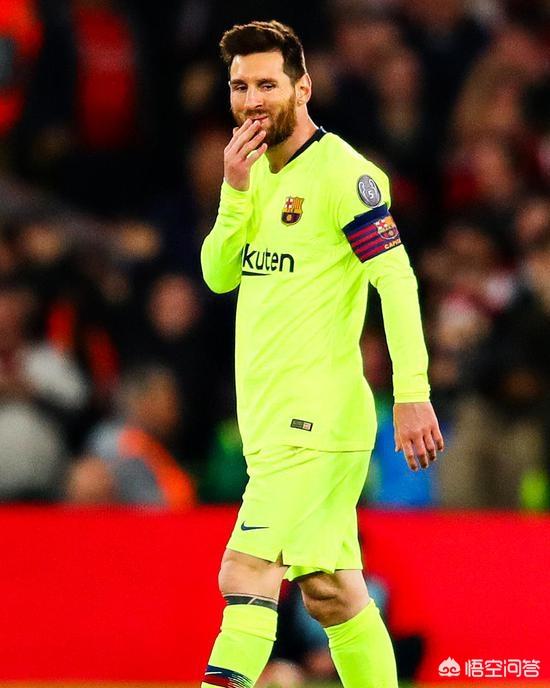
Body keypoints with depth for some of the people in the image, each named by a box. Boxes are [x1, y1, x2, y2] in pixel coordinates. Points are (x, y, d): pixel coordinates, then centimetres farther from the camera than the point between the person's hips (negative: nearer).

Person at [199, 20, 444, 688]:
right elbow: (218, 275, 10)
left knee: (247, 574, -17)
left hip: (315, 419, -8)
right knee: (331, 591, 11)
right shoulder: (257, 170, 14)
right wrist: (235, 189, -5)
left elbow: (397, 280, -15)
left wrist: (412, 394, -20)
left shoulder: (340, 171, -11)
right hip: (272, 420, 8)